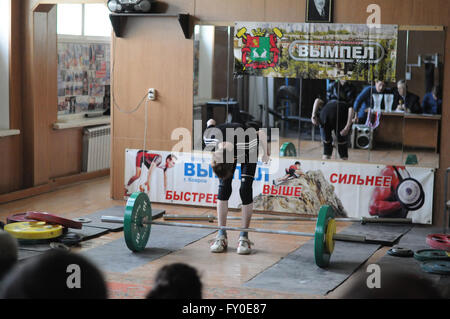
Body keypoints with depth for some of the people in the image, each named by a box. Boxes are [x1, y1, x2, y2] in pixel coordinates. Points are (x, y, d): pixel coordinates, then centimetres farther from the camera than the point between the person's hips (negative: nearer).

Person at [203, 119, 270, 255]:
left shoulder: (246, 142, -45)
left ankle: (244, 237, -4)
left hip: (248, 151, -3)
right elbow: (211, 121, -14)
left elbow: (261, 133, -23)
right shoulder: (210, 139, -36)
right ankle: (221, 236, -1)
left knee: (245, 190, -11)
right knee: (223, 188, -7)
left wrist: (266, 153, -7)